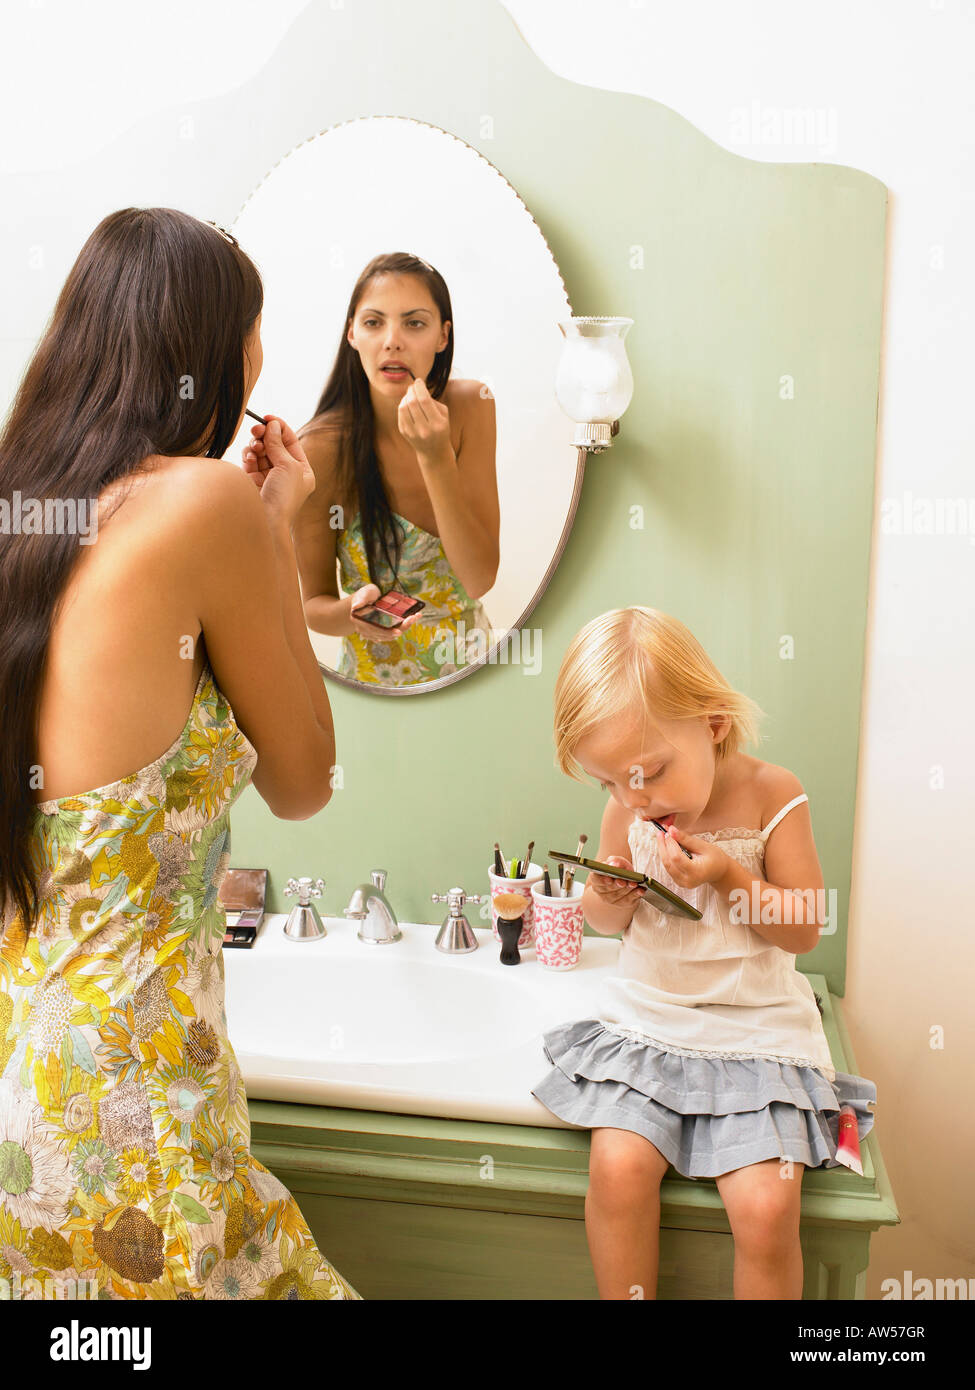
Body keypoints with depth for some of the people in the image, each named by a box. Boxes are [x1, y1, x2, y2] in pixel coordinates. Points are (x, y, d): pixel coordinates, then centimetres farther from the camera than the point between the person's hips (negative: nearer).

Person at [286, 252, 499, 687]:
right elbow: (314, 604, -11)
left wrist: (437, 457, -28)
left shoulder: (470, 406, -12)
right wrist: (352, 612, -32)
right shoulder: (321, 447, -21)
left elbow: (480, 578, -18)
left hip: (473, 661, 3)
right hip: (376, 679, -3)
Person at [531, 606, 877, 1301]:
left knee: (766, 1206, -17)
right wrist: (608, 898, -13)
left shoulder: (773, 795, -11)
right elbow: (608, 922, 11)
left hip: (755, 1030, -2)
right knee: (618, 1165, -18)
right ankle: (626, 1296, 6)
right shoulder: (627, 809, -2)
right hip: (646, 1021, 3)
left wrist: (729, 876, -22)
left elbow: (804, 930, -7)